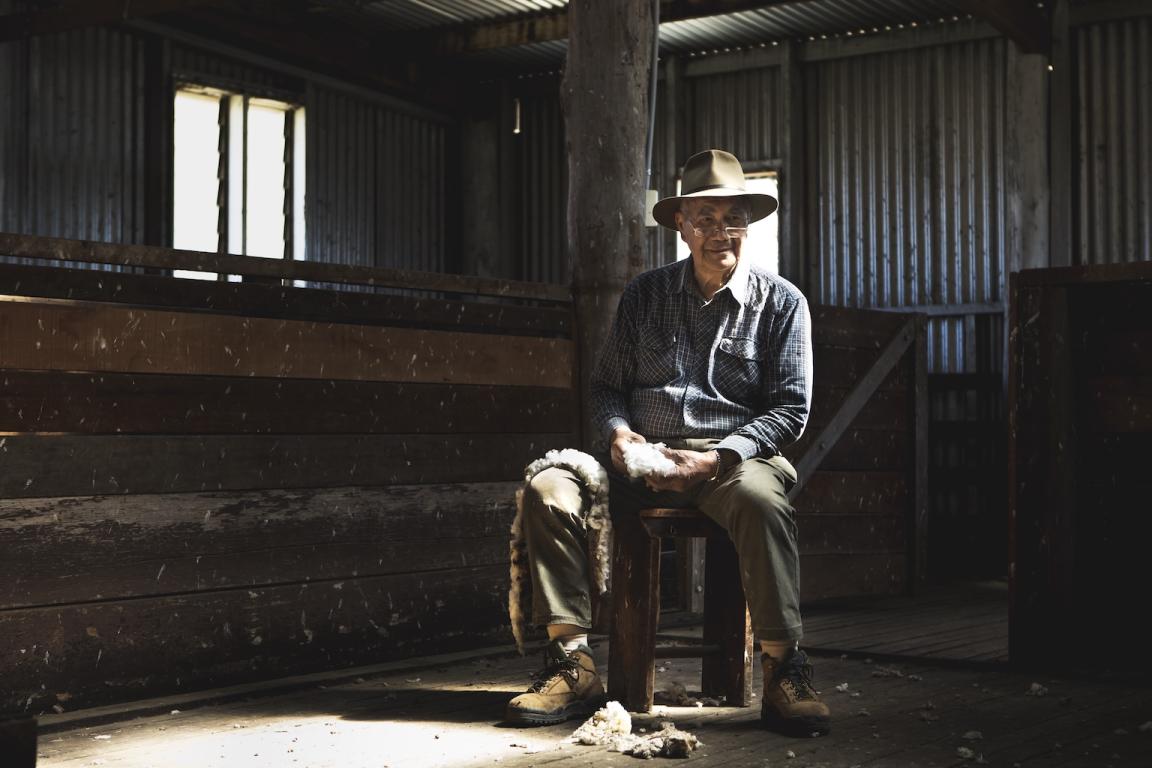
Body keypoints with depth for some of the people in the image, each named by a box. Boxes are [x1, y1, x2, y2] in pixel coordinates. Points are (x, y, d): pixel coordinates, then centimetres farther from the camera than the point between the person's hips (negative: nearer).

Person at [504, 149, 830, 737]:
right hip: (644, 460, 3)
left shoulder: (781, 302, 6)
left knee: (759, 497, -39)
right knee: (548, 487, -22)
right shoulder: (644, 296, 14)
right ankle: (573, 666, -21)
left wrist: (716, 459, -15)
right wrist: (618, 433, -7)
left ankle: (783, 672, -30)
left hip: (735, 455, -3)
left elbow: (791, 408, 0)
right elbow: (606, 384, 18)